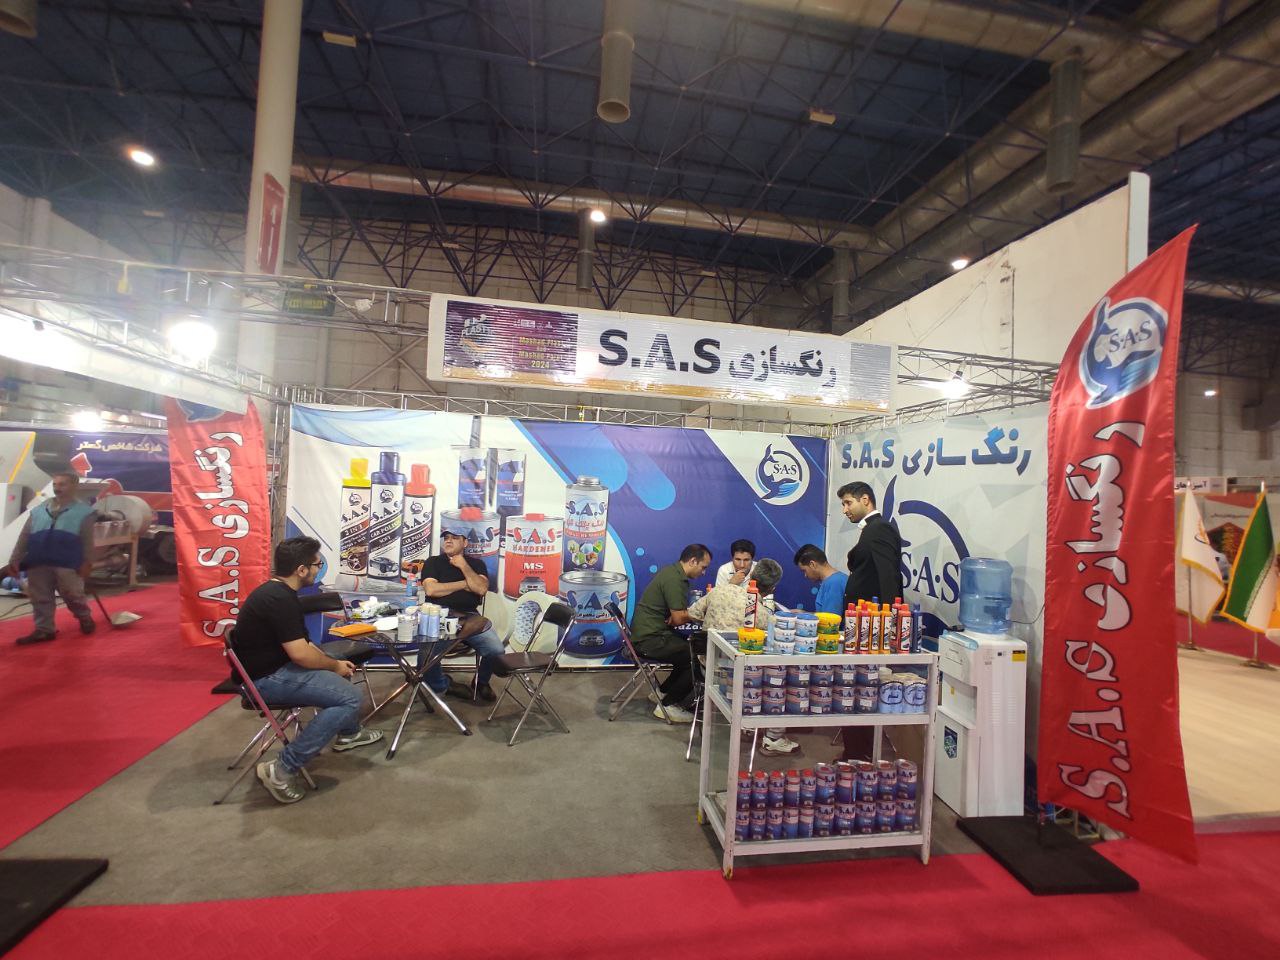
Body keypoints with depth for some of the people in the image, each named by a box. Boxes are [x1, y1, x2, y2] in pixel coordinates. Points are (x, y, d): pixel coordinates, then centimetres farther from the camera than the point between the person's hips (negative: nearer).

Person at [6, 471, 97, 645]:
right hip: (38, 563, 5)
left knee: (72, 595, -1)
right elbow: (24, 536, 14)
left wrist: (86, 563, -7)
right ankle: (43, 630, 15)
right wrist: (15, 559, 8)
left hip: (67, 564, -5)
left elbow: (87, 540, -2)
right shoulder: (38, 510, 14)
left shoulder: (84, 511, 1)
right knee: (40, 598, 7)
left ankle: (85, 618, 23)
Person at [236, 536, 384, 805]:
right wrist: (335, 666, -8)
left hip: (272, 666, 11)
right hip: (265, 678, -11)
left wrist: (334, 662, 5)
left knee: (343, 659, 23)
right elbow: (301, 654, -25)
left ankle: (348, 733, 34)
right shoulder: (280, 599, -23)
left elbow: (300, 643, 14)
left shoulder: (275, 591, 9)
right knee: (349, 699, -20)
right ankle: (282, 770, -13)